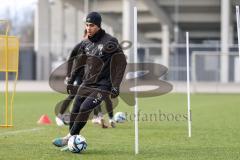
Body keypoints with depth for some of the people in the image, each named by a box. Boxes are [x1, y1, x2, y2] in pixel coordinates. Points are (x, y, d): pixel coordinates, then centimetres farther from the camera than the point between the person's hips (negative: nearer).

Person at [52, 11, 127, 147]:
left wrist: (115, 87, -17)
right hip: (86, 84, 7)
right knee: (75, 111, 0)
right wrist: (71, 80, 21)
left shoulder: (109, 42, -12)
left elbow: (121, 63, -13)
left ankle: (69, 138, -12)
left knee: (85, 108, -20)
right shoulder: (86, 43, 8)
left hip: (102, 86, -7)